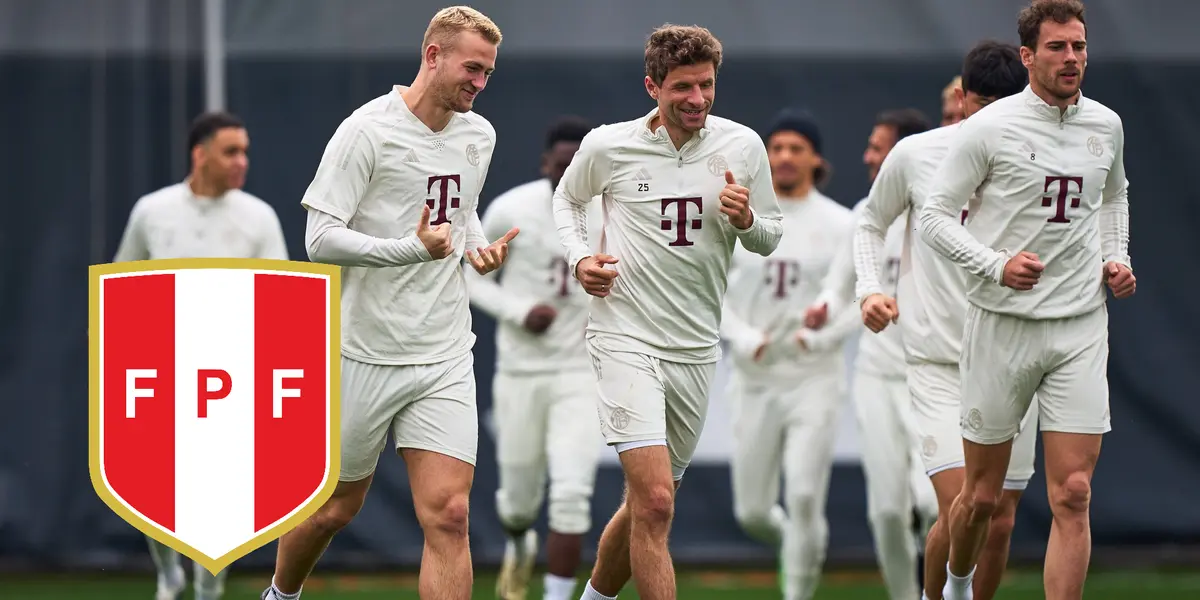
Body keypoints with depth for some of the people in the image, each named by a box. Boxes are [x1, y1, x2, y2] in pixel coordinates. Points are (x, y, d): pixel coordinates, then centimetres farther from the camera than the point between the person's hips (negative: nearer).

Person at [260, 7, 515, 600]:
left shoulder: (479, 135, 9)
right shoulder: (368, 130, -12)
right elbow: (320, 239, -17)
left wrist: (478, 246, 7)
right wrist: (412, 249, -28)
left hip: (445, 357, 4)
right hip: (364, 352, -4)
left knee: (448, 516, -9)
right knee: (336, 507, 11)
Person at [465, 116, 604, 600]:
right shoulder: (511, 211, -9)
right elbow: (474, 277, 3)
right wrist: (518, 311, -14)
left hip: (581, 373, 0)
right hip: (520, 372, 0)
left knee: (572, 496, -14)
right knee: (520, 498, 12)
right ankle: (520, 544, 49)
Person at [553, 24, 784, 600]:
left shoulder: (742, 146, 1)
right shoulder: (608, 146, -5)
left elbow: (770, 238, 11)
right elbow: (567, 198, 16)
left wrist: (746, 220, -12)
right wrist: (580, 258, -2)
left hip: (696, 347, 4)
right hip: (625, 338, -4)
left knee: (646, 504, 14)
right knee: (654, 502, -18)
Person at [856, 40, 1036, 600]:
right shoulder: (916, 155, -2)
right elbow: (871, 223, 14)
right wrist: (871, 289, -2)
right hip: (938, 359, -2)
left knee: (1000, 521, 3)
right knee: (961, 511, -15)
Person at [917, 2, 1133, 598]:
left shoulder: (1105, 125, 7)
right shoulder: (989, 128, -7)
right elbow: (935, 216, -4)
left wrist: (1116, 258, 10)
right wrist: (997, 264, -17)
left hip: (1081, 326, 3)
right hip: (1002, 322, -3)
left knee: (1072, 497, -7)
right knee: (982, 495, 7)